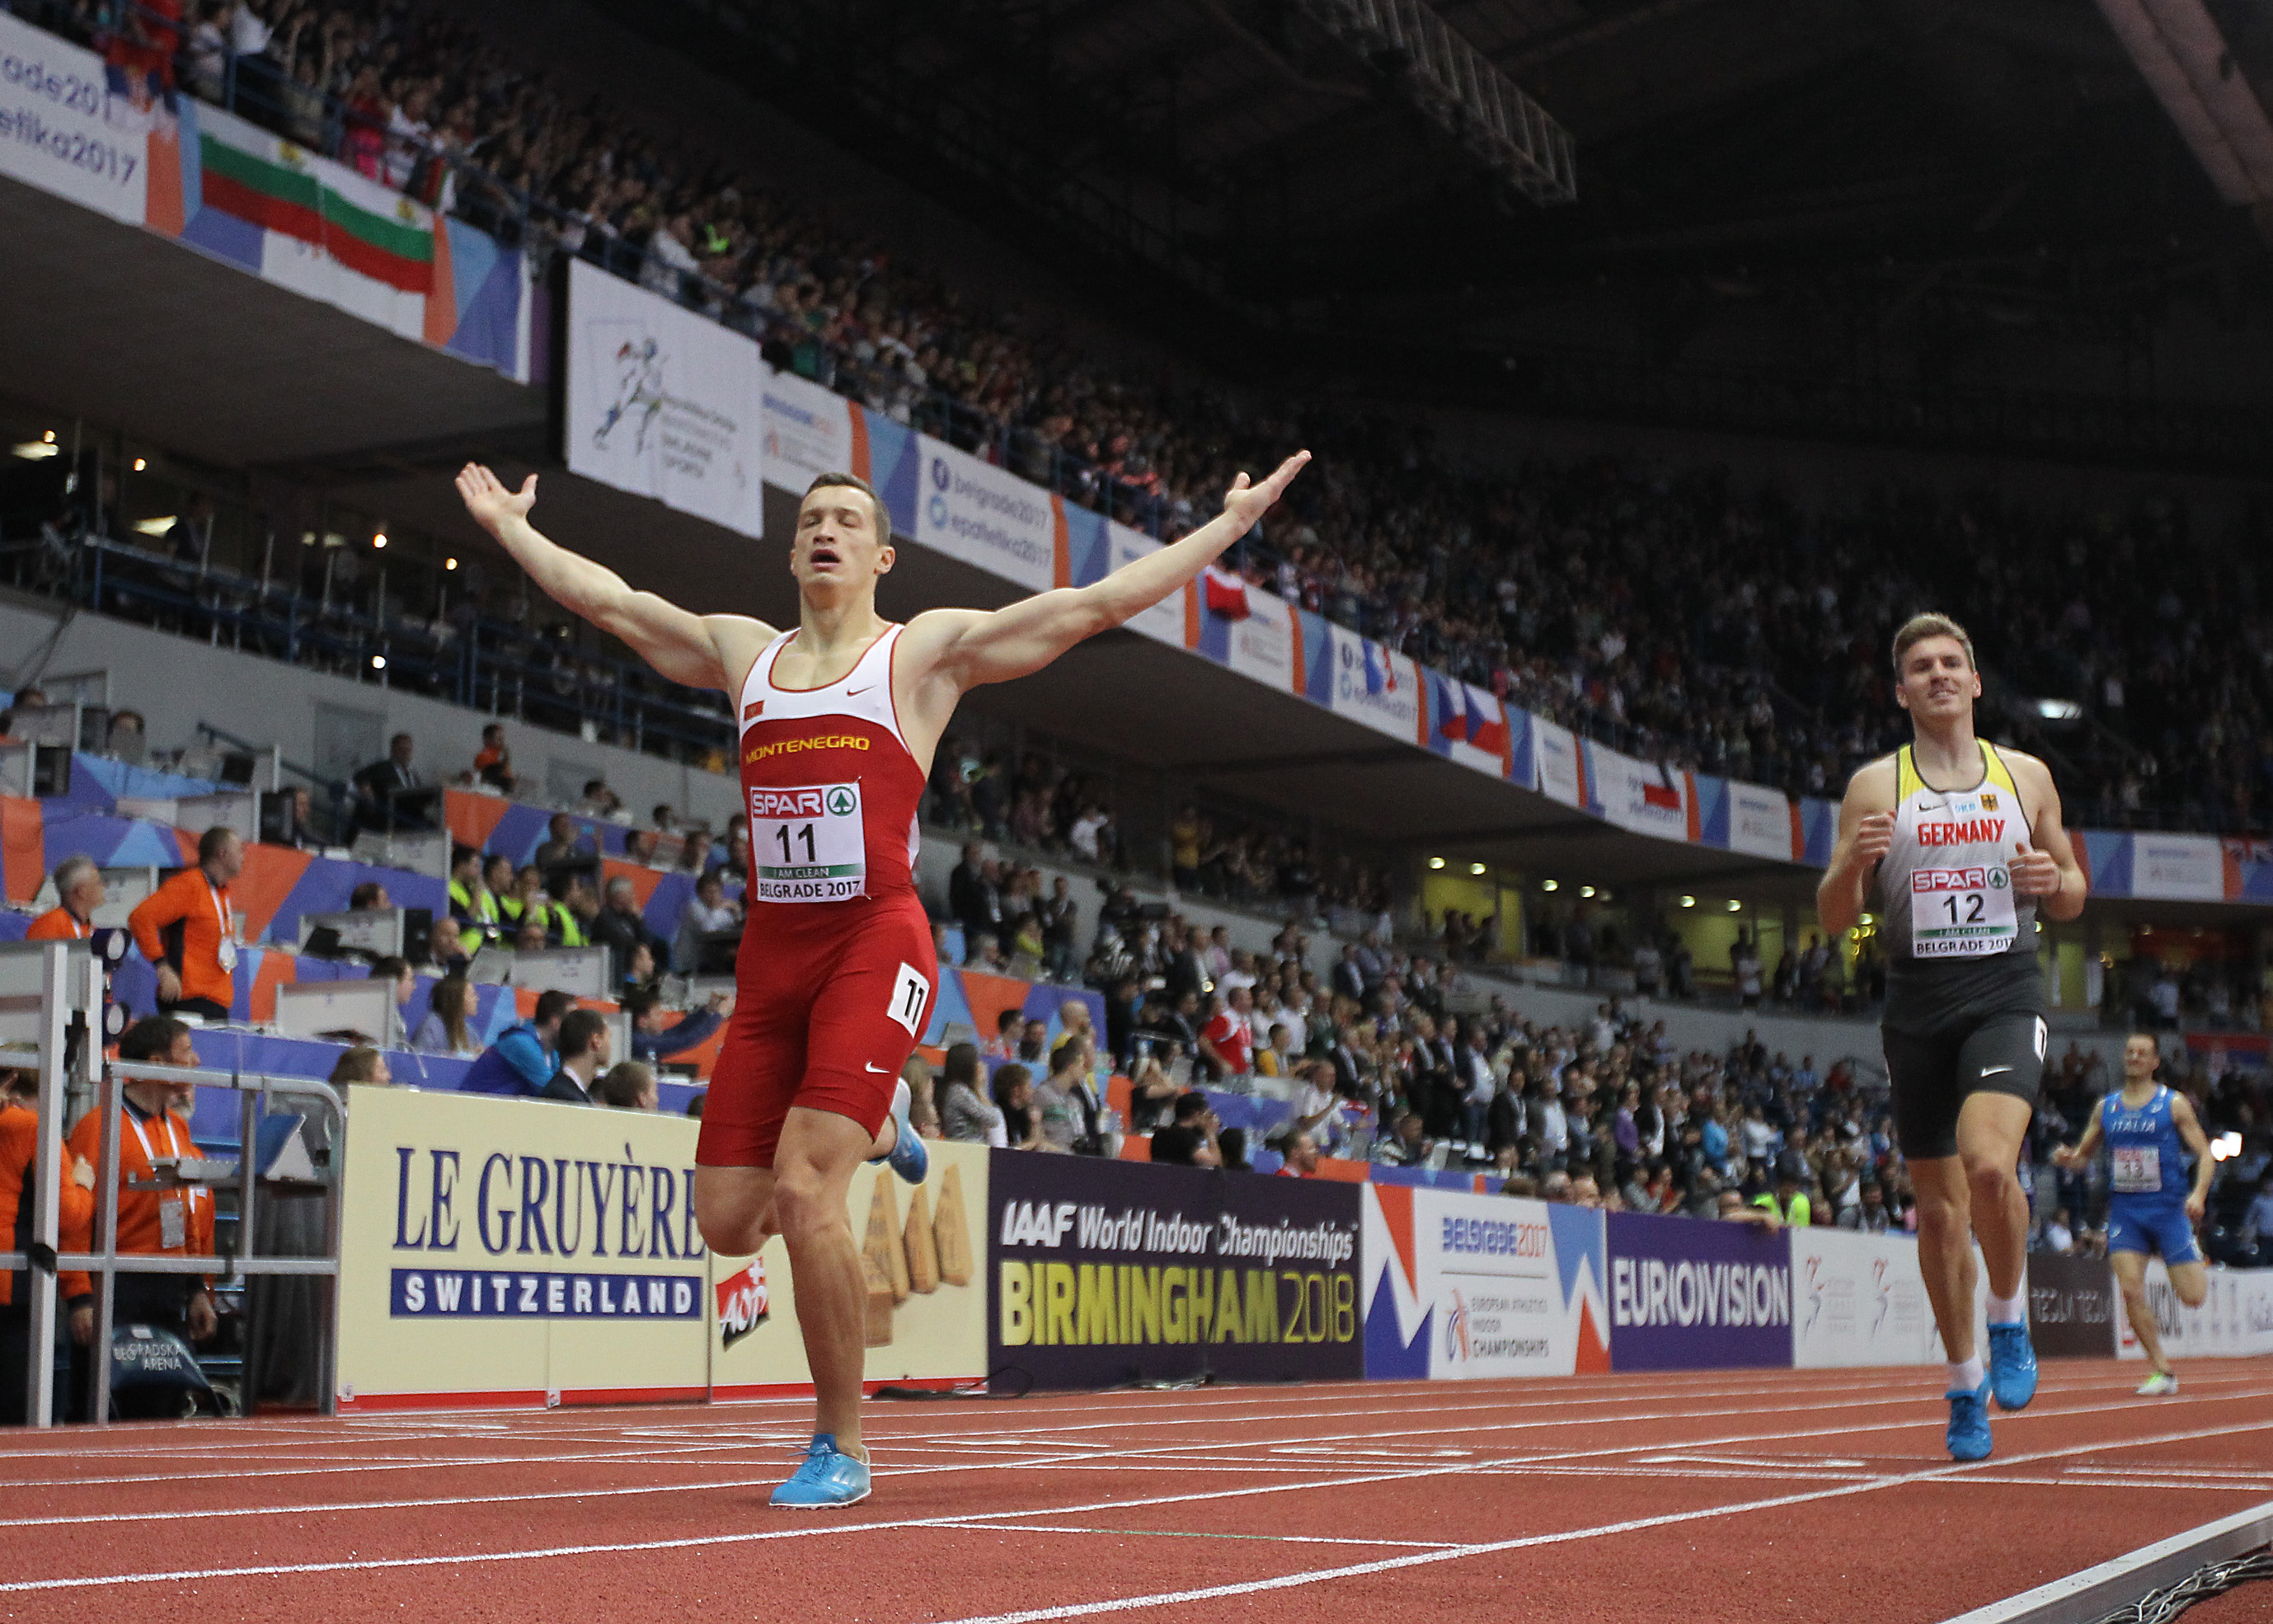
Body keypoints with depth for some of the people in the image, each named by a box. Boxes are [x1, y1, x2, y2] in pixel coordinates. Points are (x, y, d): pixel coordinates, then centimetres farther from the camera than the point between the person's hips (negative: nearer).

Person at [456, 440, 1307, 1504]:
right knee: (728, 1222, 2)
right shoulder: (742, 652, 18)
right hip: (770, 952, 5)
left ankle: (841, 1447, -2)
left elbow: (1096, 604, 4)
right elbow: (604, 599, 28)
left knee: (804, 1192, -19)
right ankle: (866, 1126, 34)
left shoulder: (927, 650, 6)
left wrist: (1229, 524, 3)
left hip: (875, 945, -5)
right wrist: (507, 527, 34)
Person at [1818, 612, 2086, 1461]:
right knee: (1940, 1206, 6)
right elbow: (1833, 919, 3)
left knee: (1989, 1163, -26)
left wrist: (2055, 881, -6)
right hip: (1917, 1003, 1)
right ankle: (1965, 1385, 22)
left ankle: (2009, 1319, 1)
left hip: (2006, 994, -1)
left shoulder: (2027, 777, 10)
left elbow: (2071, 897, 18)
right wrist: (1853, 863, -18)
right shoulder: (1875, 786, 5)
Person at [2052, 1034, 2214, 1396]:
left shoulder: (2174, 1104, 1)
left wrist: (2198, 1194, -18)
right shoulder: (2105, 1107, 10)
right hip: (2124, 1210, 2)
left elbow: (2206, 1154, -1)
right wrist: (2066, 1159, -6)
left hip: (2168, 1207, -2)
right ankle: (2161, 1371, -1)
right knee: (2131, 1289, -13)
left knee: (2193, 1297, -5)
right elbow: (2084, 1156, 18)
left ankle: (2198, 1261, 32)